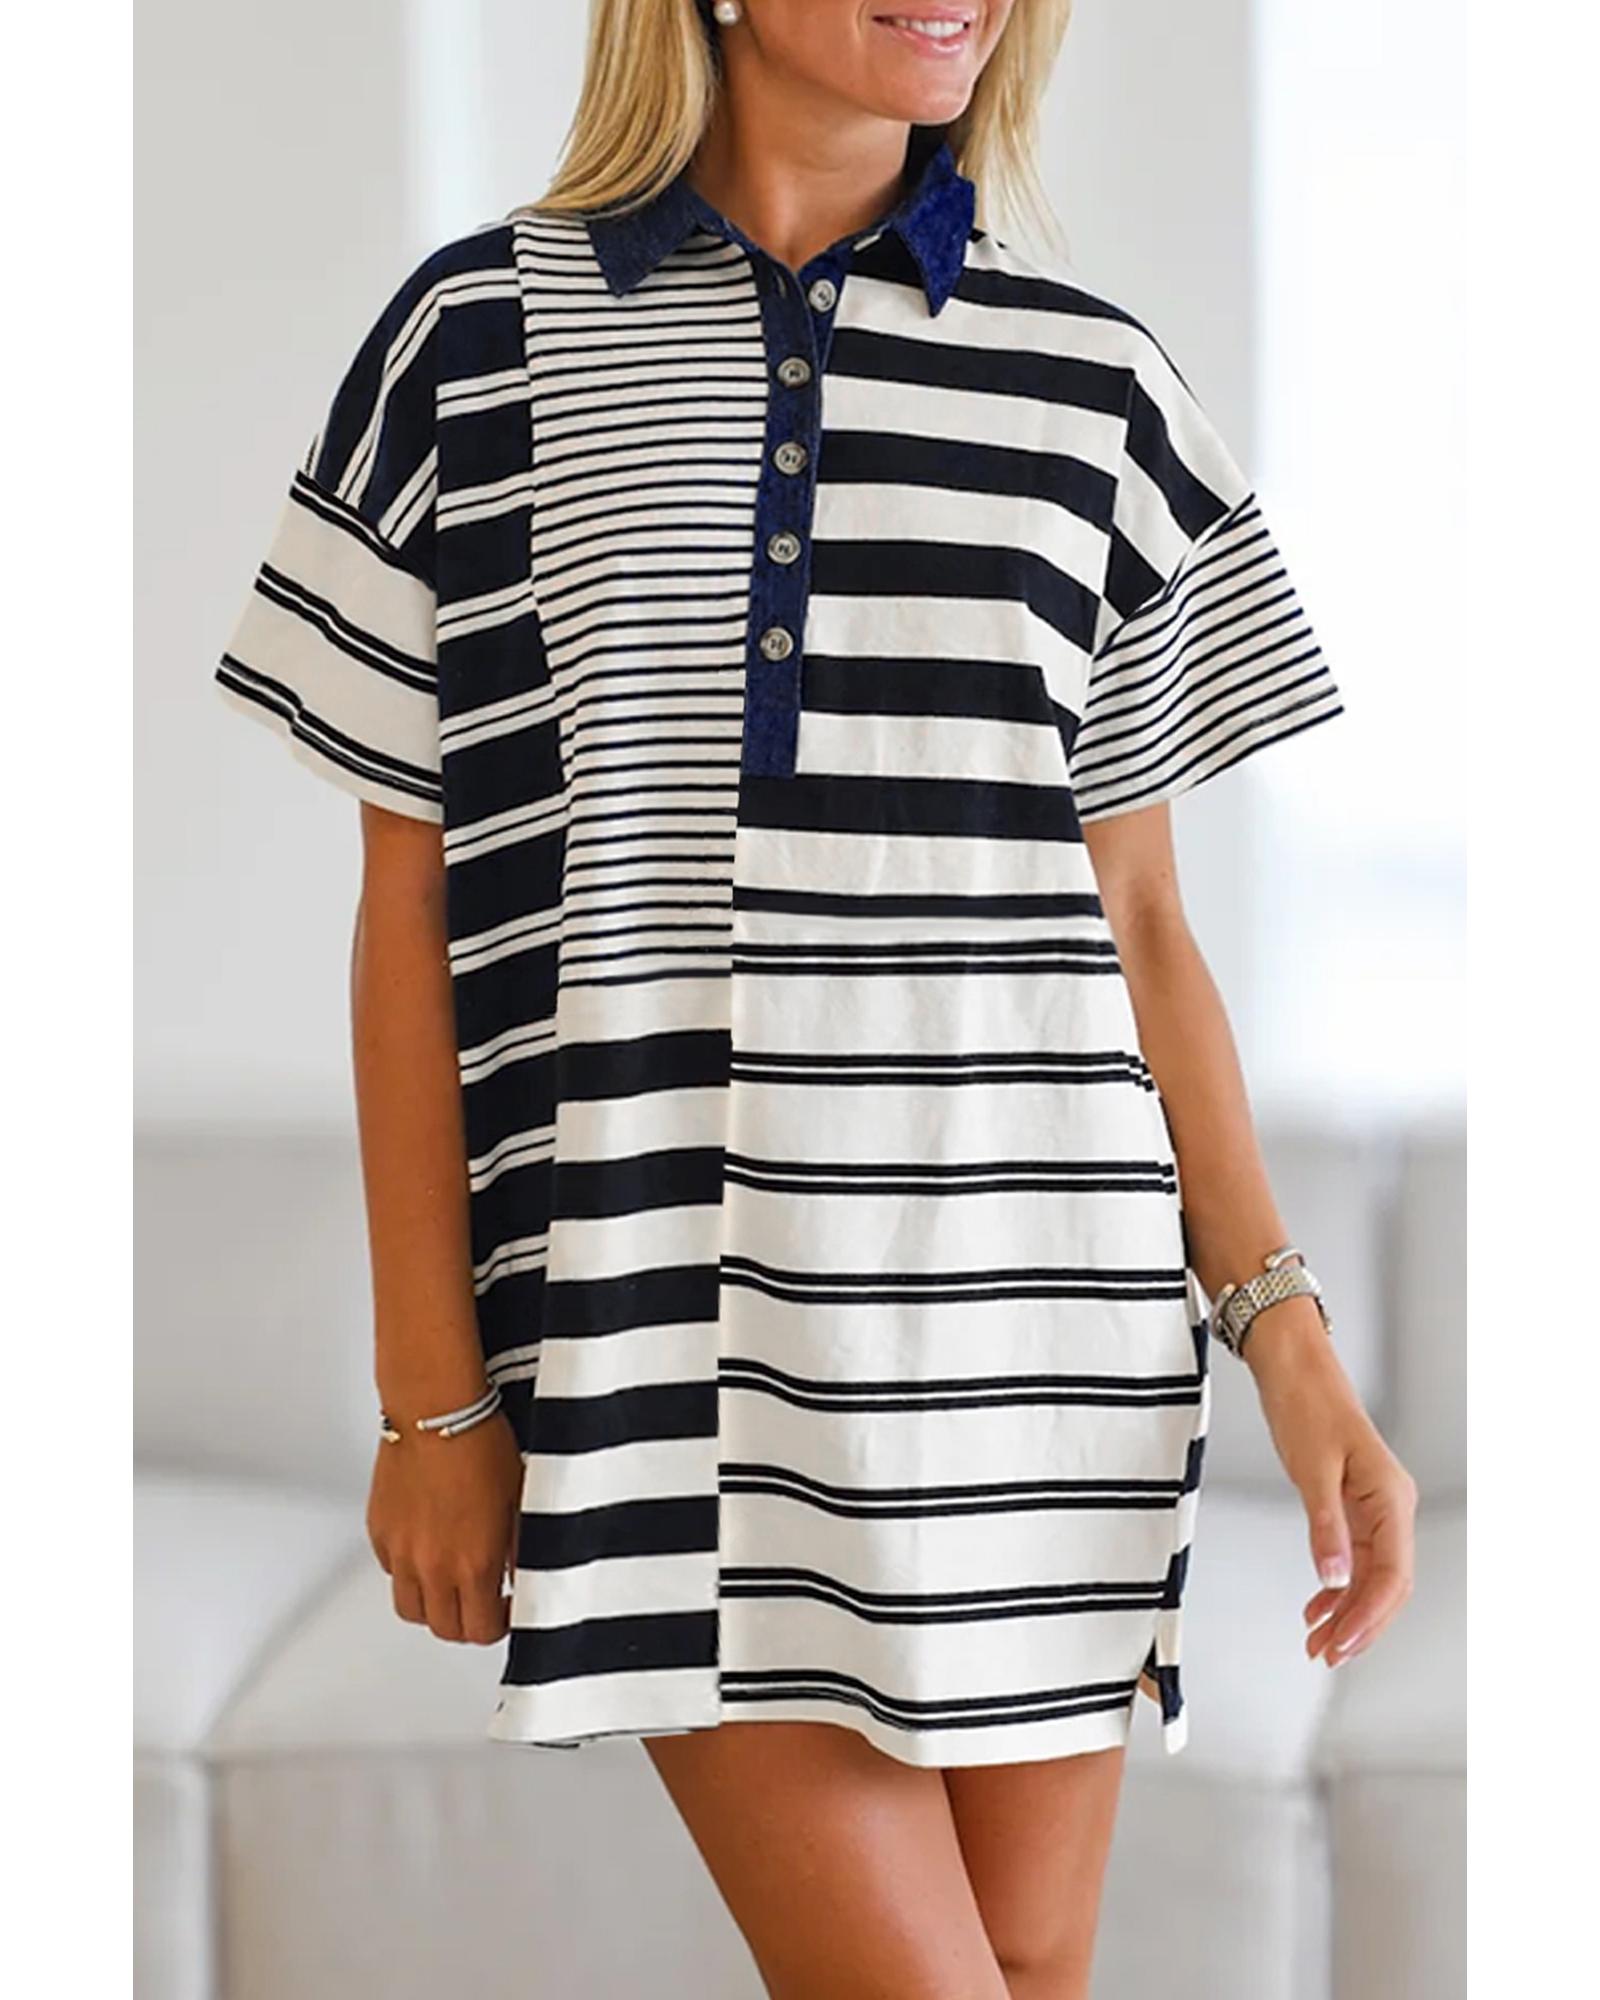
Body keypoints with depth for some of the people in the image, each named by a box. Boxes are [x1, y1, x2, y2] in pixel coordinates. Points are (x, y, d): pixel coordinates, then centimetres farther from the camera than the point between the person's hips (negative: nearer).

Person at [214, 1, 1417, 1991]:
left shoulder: (1095, 375, 9)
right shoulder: (477, 332, 4)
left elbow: (1138, 920, 10)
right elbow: (407, 907, 4)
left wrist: (1283, 1328, 1)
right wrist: (430, 1392, 2)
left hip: (1042, 1300, 3)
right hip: (674, 1308, -2)